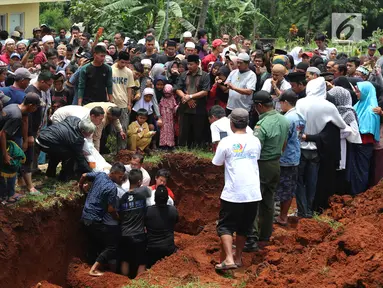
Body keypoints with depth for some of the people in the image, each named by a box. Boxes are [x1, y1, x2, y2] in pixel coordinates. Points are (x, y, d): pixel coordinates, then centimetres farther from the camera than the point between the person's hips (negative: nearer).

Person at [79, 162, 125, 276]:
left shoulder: (99, 175, 1)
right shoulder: (112, 188, -21)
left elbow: (84, 176, 17)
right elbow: (111, 209, -18)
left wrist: (81, 186, 37)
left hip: (85, 217, 9)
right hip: (96, 221, -9)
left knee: (93, 244, 22)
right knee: (112, 247, -3)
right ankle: (94, 269, -7)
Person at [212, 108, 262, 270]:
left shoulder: (226, 142, -9)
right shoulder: (255, 142, 4)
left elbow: (217, 163, 3)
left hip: (233, 193, -4)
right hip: (253, 193, 4)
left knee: (225, 226, 4)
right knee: (244, 227, 19)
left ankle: (228, 259, -12)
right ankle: (238, 257, 28)